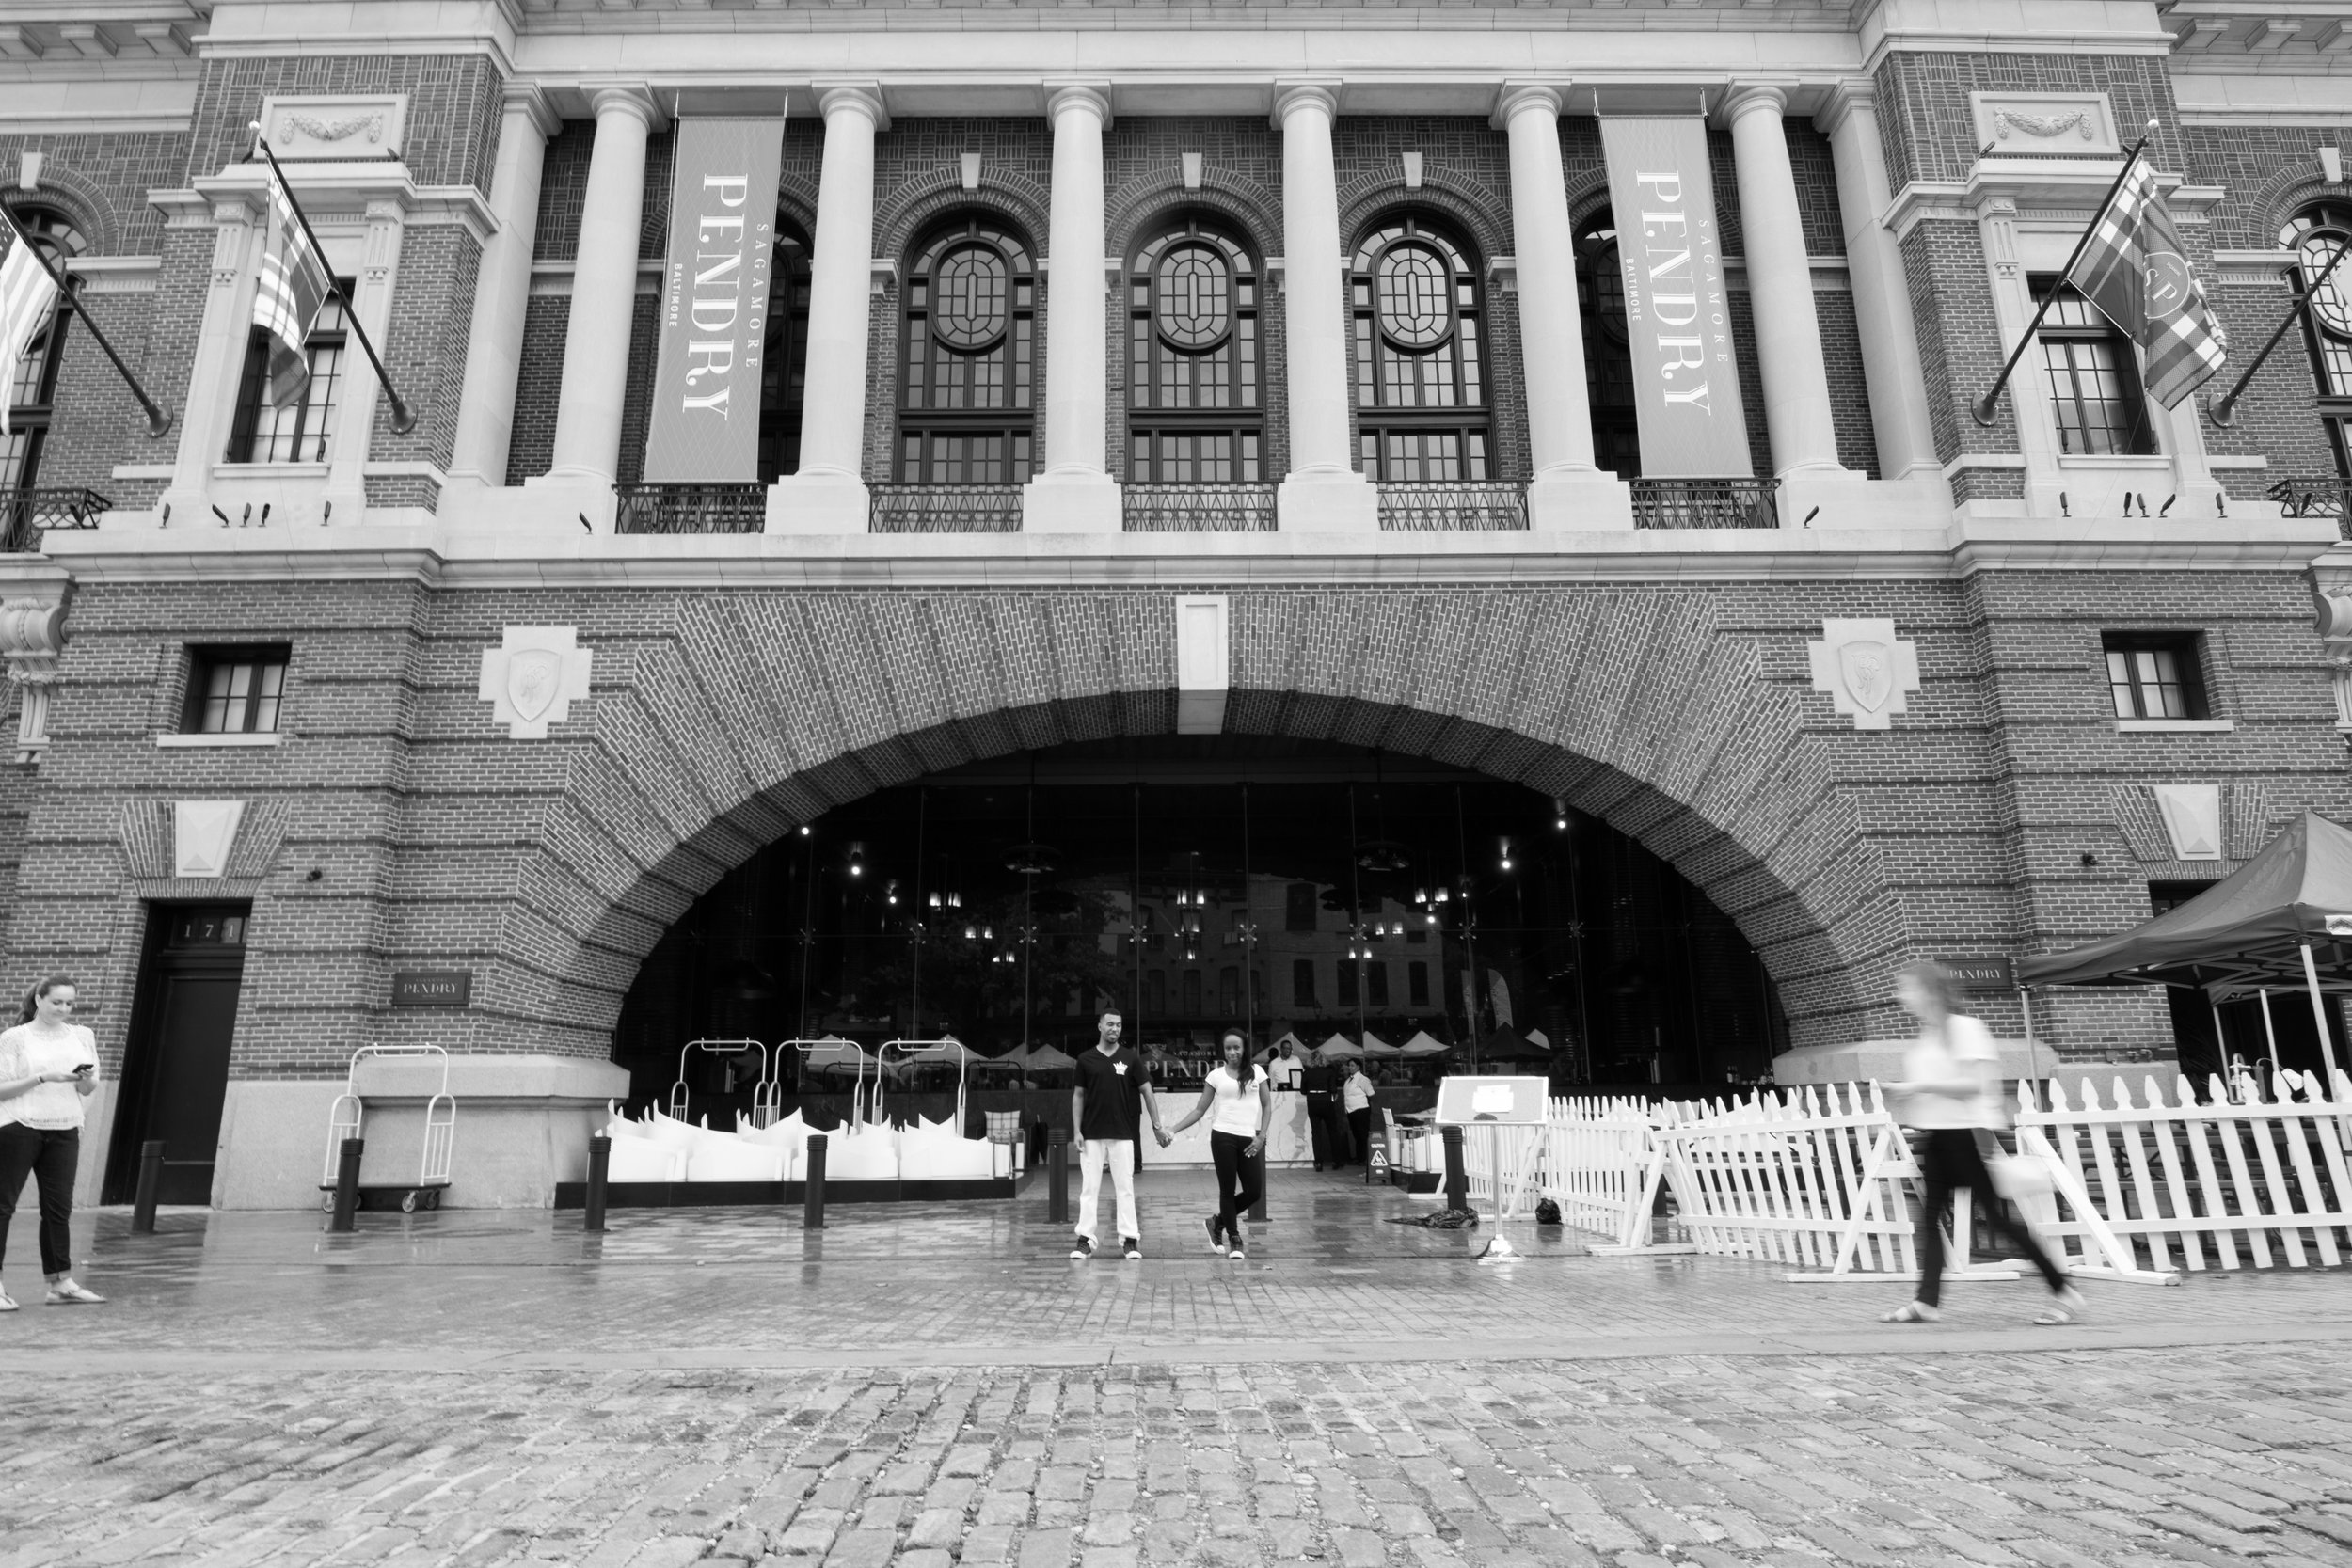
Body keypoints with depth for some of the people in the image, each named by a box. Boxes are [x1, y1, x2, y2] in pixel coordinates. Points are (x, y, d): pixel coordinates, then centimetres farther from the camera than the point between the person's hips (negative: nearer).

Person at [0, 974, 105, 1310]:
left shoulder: (81, 1036, 11)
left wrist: (87, 1078, -9)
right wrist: (43, 1077, -18)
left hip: (64, 1129, 4)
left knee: (59, 1207, 4)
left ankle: (61, 1283, 8)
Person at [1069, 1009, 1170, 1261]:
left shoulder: (1130, 1058, 2)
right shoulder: (1086, 1060, 3)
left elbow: (1146, 1091, 1)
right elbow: (1078, 1096, 6)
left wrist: (1157, 1126, -4)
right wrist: (1077, 1131, -1)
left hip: (1122, 1134, -1)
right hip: (1092, 1134, 1)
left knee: (1125, 1187, 2)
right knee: (1089, 1187, 2)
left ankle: (1130, 1239, 7)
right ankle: (1085, 1239, 7)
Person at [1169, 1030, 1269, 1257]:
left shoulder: (1257, 1072, 6)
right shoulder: (1216, 1075, 3)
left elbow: (1267, 1105, 10)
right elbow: (1199, 1110, 6)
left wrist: (1261, 1136, -2)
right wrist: (1173, 1129, -3)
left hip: (1249, 1139, 2)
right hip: (1223, 1136, -2)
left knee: (1254, 1191, -1)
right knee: (1228, 1189, 0)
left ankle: (1217, 1222, 22)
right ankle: (1234, 1240, 15)